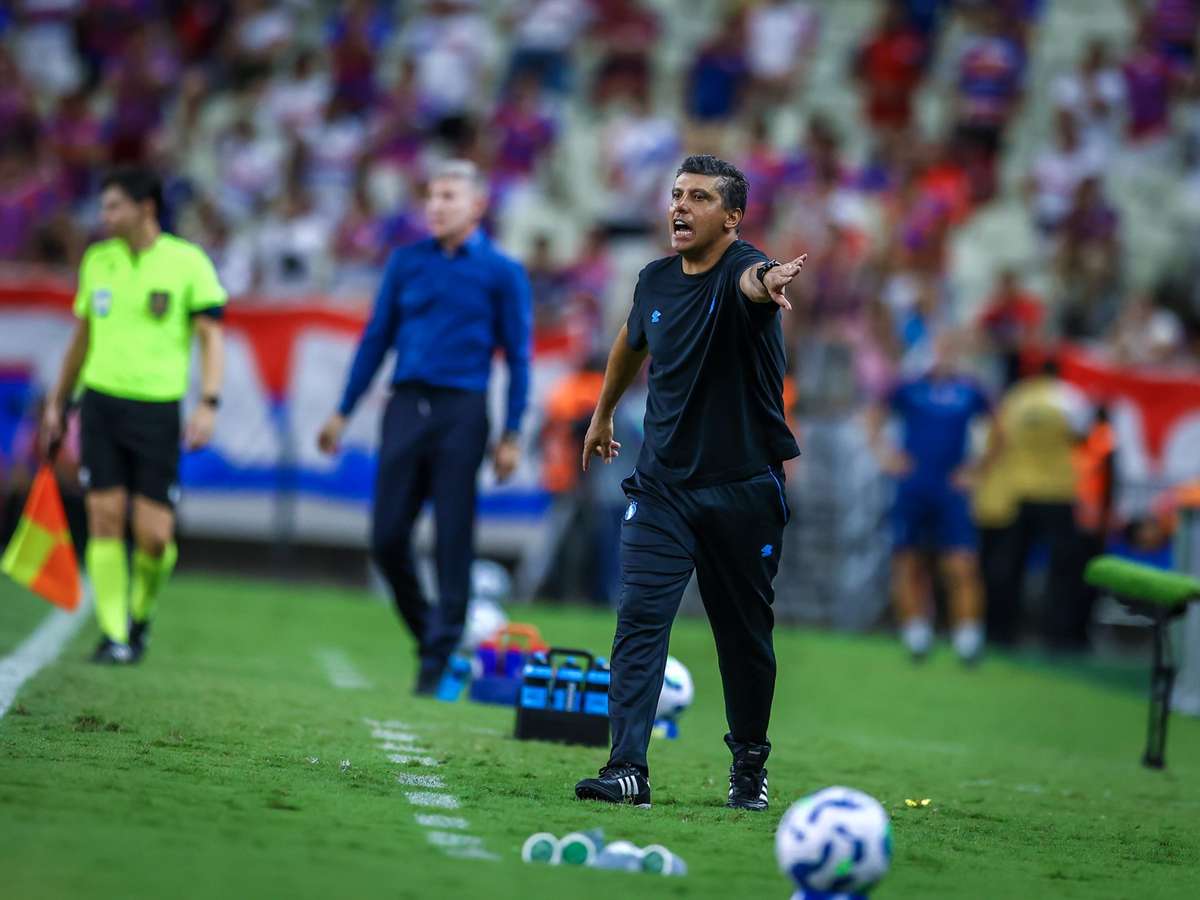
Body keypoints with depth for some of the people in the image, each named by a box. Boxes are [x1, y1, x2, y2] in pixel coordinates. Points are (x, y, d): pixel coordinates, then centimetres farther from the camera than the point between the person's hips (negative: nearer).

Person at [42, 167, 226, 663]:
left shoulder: (188, 262, -2)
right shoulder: (97, 260, 10)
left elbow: (211, 336, -3)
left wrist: (208, 403, -14)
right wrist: (57, 402, 20)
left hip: (157, 408, -3)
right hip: (101, 403, 3)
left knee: (154, 534, -7)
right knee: (105, 518, -7)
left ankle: (141, 613, 21)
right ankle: (113, 634, -1)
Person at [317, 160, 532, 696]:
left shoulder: (501, 273, 2)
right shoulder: (407, 262, 11)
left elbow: (518, 357, 2)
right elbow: (377, 338, 16)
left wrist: (511, 436, -3)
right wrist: (343, 412, 13)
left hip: (461, 414, -3)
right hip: (405, 406, 3)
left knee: (452, 540, -4)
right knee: (387, 537, -1)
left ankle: (441, 657, 2)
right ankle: (425, 629, 20)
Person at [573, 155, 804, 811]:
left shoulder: (742, 270, -14)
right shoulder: (655, 281, 3)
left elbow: (754, 279, -41)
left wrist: (767, 284, -65)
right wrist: (603, 412, 37)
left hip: (743, 490, -4)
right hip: (662, 485, 4)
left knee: (745, 634, 9)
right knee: (639, 618, -12)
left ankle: (749, 762, 29)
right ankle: (628, 769, -16)